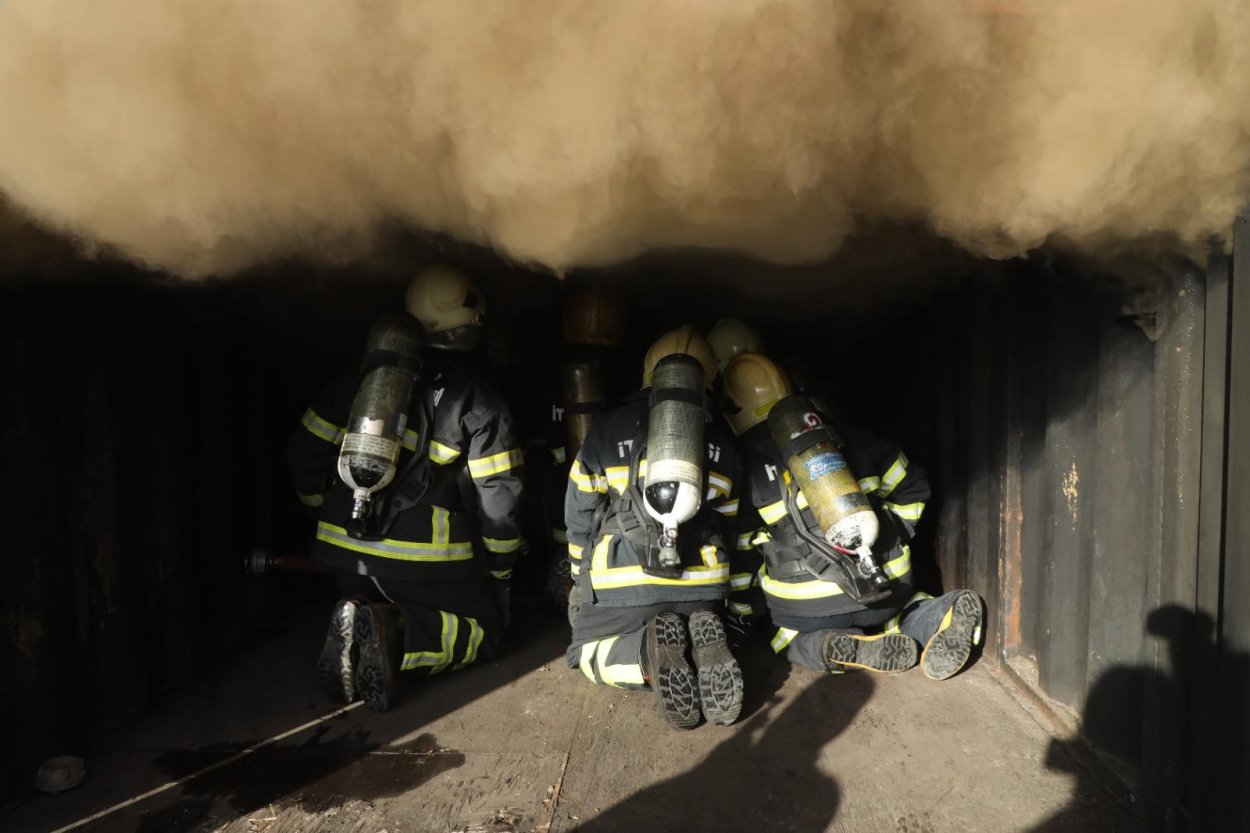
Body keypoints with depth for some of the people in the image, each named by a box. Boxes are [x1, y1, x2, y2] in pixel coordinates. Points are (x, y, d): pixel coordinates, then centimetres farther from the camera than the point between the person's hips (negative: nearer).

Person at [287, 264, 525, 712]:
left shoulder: (362, 380, 7)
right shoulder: (477, 397, -9)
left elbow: (304, 451, 12)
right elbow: (497, 494, -10)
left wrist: (332, 514, 26)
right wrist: (500, 569, 4)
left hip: (346, 552, 6)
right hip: (424, 561, -5)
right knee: (486, 628, 13)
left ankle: (359, 624, -3)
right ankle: (397, 637, -15)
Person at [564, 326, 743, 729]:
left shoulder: (607, 429, 7)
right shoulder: (720, 441, 15)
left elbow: (579, 516, 11)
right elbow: (727, 522, 18)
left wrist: (581, 581, 24)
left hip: (623, 581, -3)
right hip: (702, 582, 3)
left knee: (588, 653, 20)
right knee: (700, 628, 33)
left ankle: (650, 652, -13)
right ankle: (709, 649, -4)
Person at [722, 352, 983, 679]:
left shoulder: (745, 468, -4)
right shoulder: (844, 435, 6)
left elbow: (740, 553, 1)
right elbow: (911, 486, 13)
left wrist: (740, 612, 16)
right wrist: (895, 536, 25)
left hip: (807, 605, -3)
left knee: (791, 639, 23)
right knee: (893, 612, 32)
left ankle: (854, 652, -7)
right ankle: (939, 616, -1)